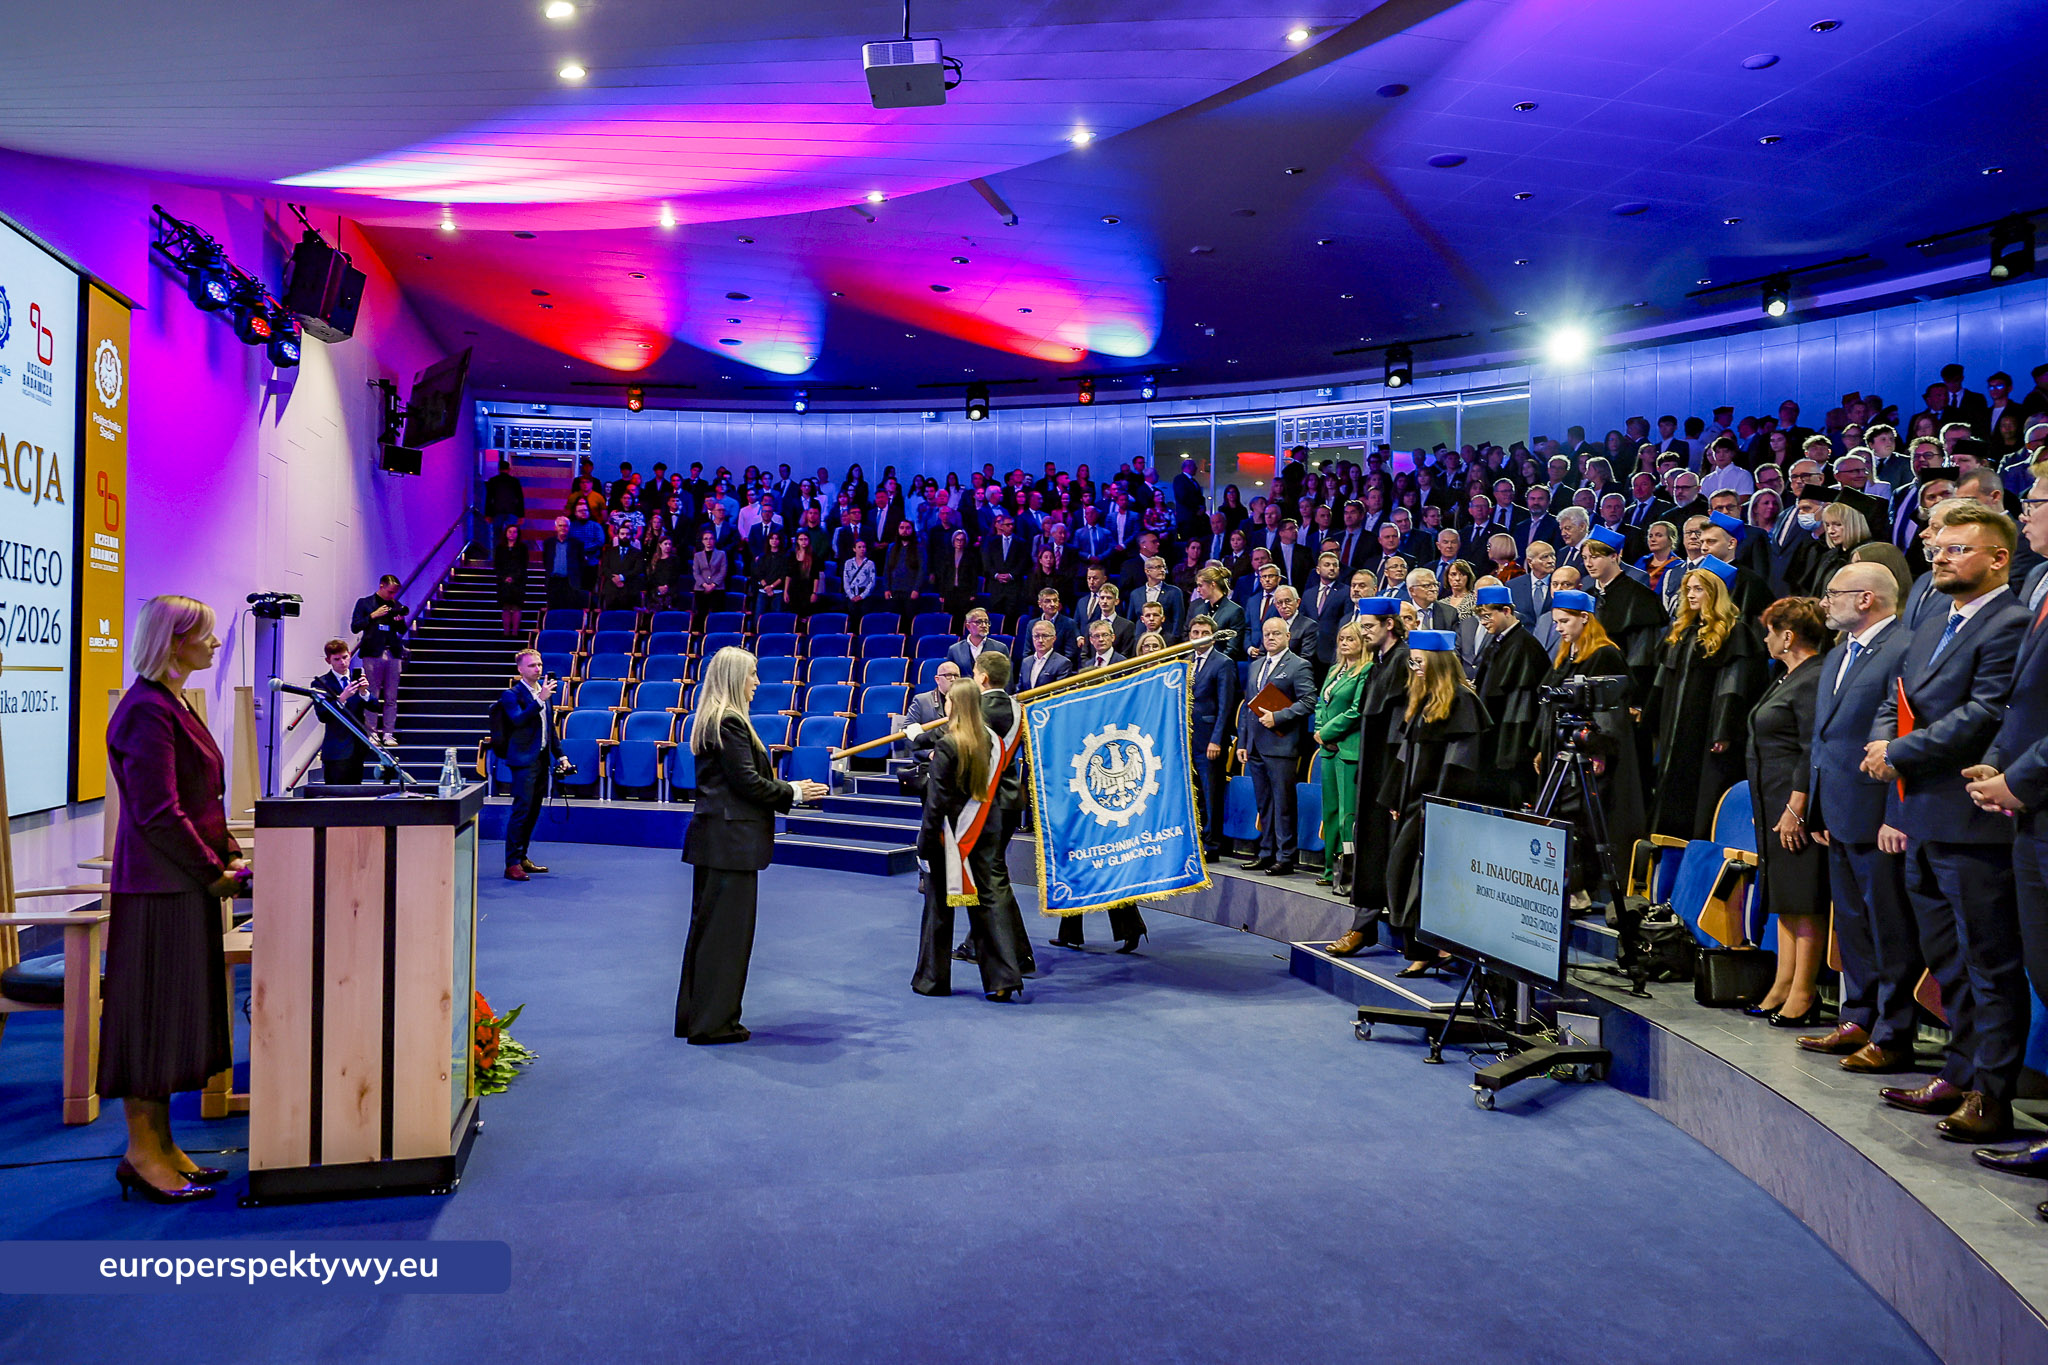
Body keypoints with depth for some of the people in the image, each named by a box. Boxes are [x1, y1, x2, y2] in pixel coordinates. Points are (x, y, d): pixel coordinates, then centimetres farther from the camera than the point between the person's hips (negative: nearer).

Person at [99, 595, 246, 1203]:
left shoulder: (171, 704, 15)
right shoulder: (147, 710, -17)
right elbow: (157, 813, -21)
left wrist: (229, 853, 8)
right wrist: (215, 872, -15)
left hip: (186, 882, 10)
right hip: (160, 887, -10)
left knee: (178, 1011, 14)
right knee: (154, 1011, 0)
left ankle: (159, 1142, 24)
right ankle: (143, 1153, 11)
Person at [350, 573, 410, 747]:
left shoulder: (397, 605, 14)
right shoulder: (364, 603, 6)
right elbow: (355, 627, 0)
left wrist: (401, 620, -3)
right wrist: (373, 615, -11)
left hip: (393, 654, 3)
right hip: (373, 653, -3)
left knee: (391, 698, 1)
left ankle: (388, 733, 4)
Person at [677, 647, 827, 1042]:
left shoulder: (713, 720, 15)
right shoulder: (730, 722, -16)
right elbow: (748, 782, -18)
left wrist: (787, 788, 10)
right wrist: (793, 793, -6)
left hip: (713, 837, 10)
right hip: (731, 839, -10)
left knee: (707, 925, 16)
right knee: (728, 928, -2)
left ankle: (694, 1016, 25)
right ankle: (714, 1021, 6)